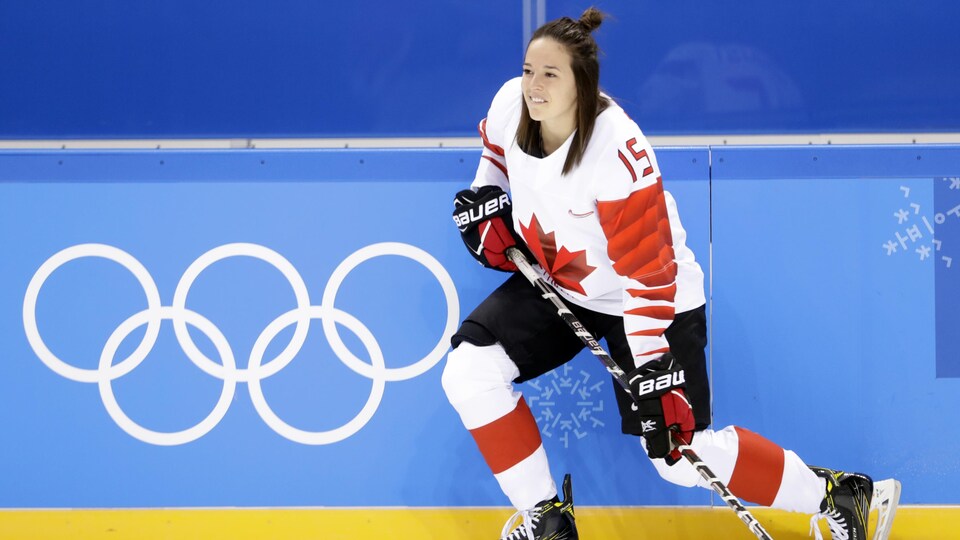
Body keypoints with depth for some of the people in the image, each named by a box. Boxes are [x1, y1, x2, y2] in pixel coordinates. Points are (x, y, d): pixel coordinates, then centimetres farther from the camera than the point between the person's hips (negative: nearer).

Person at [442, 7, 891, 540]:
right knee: (468, 371, -12)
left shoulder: (618, 151, -34)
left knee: (683, 458, -7)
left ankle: (834, 494, 12)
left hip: (656, 299, -6)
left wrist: (652, 370, -30)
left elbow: (648, 271, -30)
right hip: (553, 282, 6)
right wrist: (484, 202, -2)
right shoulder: (510, 105, -15)